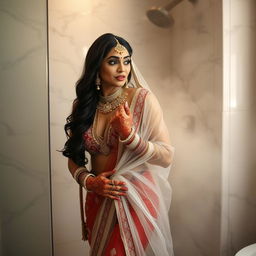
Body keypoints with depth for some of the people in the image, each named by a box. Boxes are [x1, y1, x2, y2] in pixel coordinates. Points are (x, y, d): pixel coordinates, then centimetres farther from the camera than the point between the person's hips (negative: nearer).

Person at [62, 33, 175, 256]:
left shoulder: (142, 99, -12)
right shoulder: (83, 105, 0)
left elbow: (167, 157, -14)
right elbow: (74, 159, 6)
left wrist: (128, 134, -25)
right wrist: (89, 181, -12)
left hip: (136, 201, -3)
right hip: (98, 202, 4)